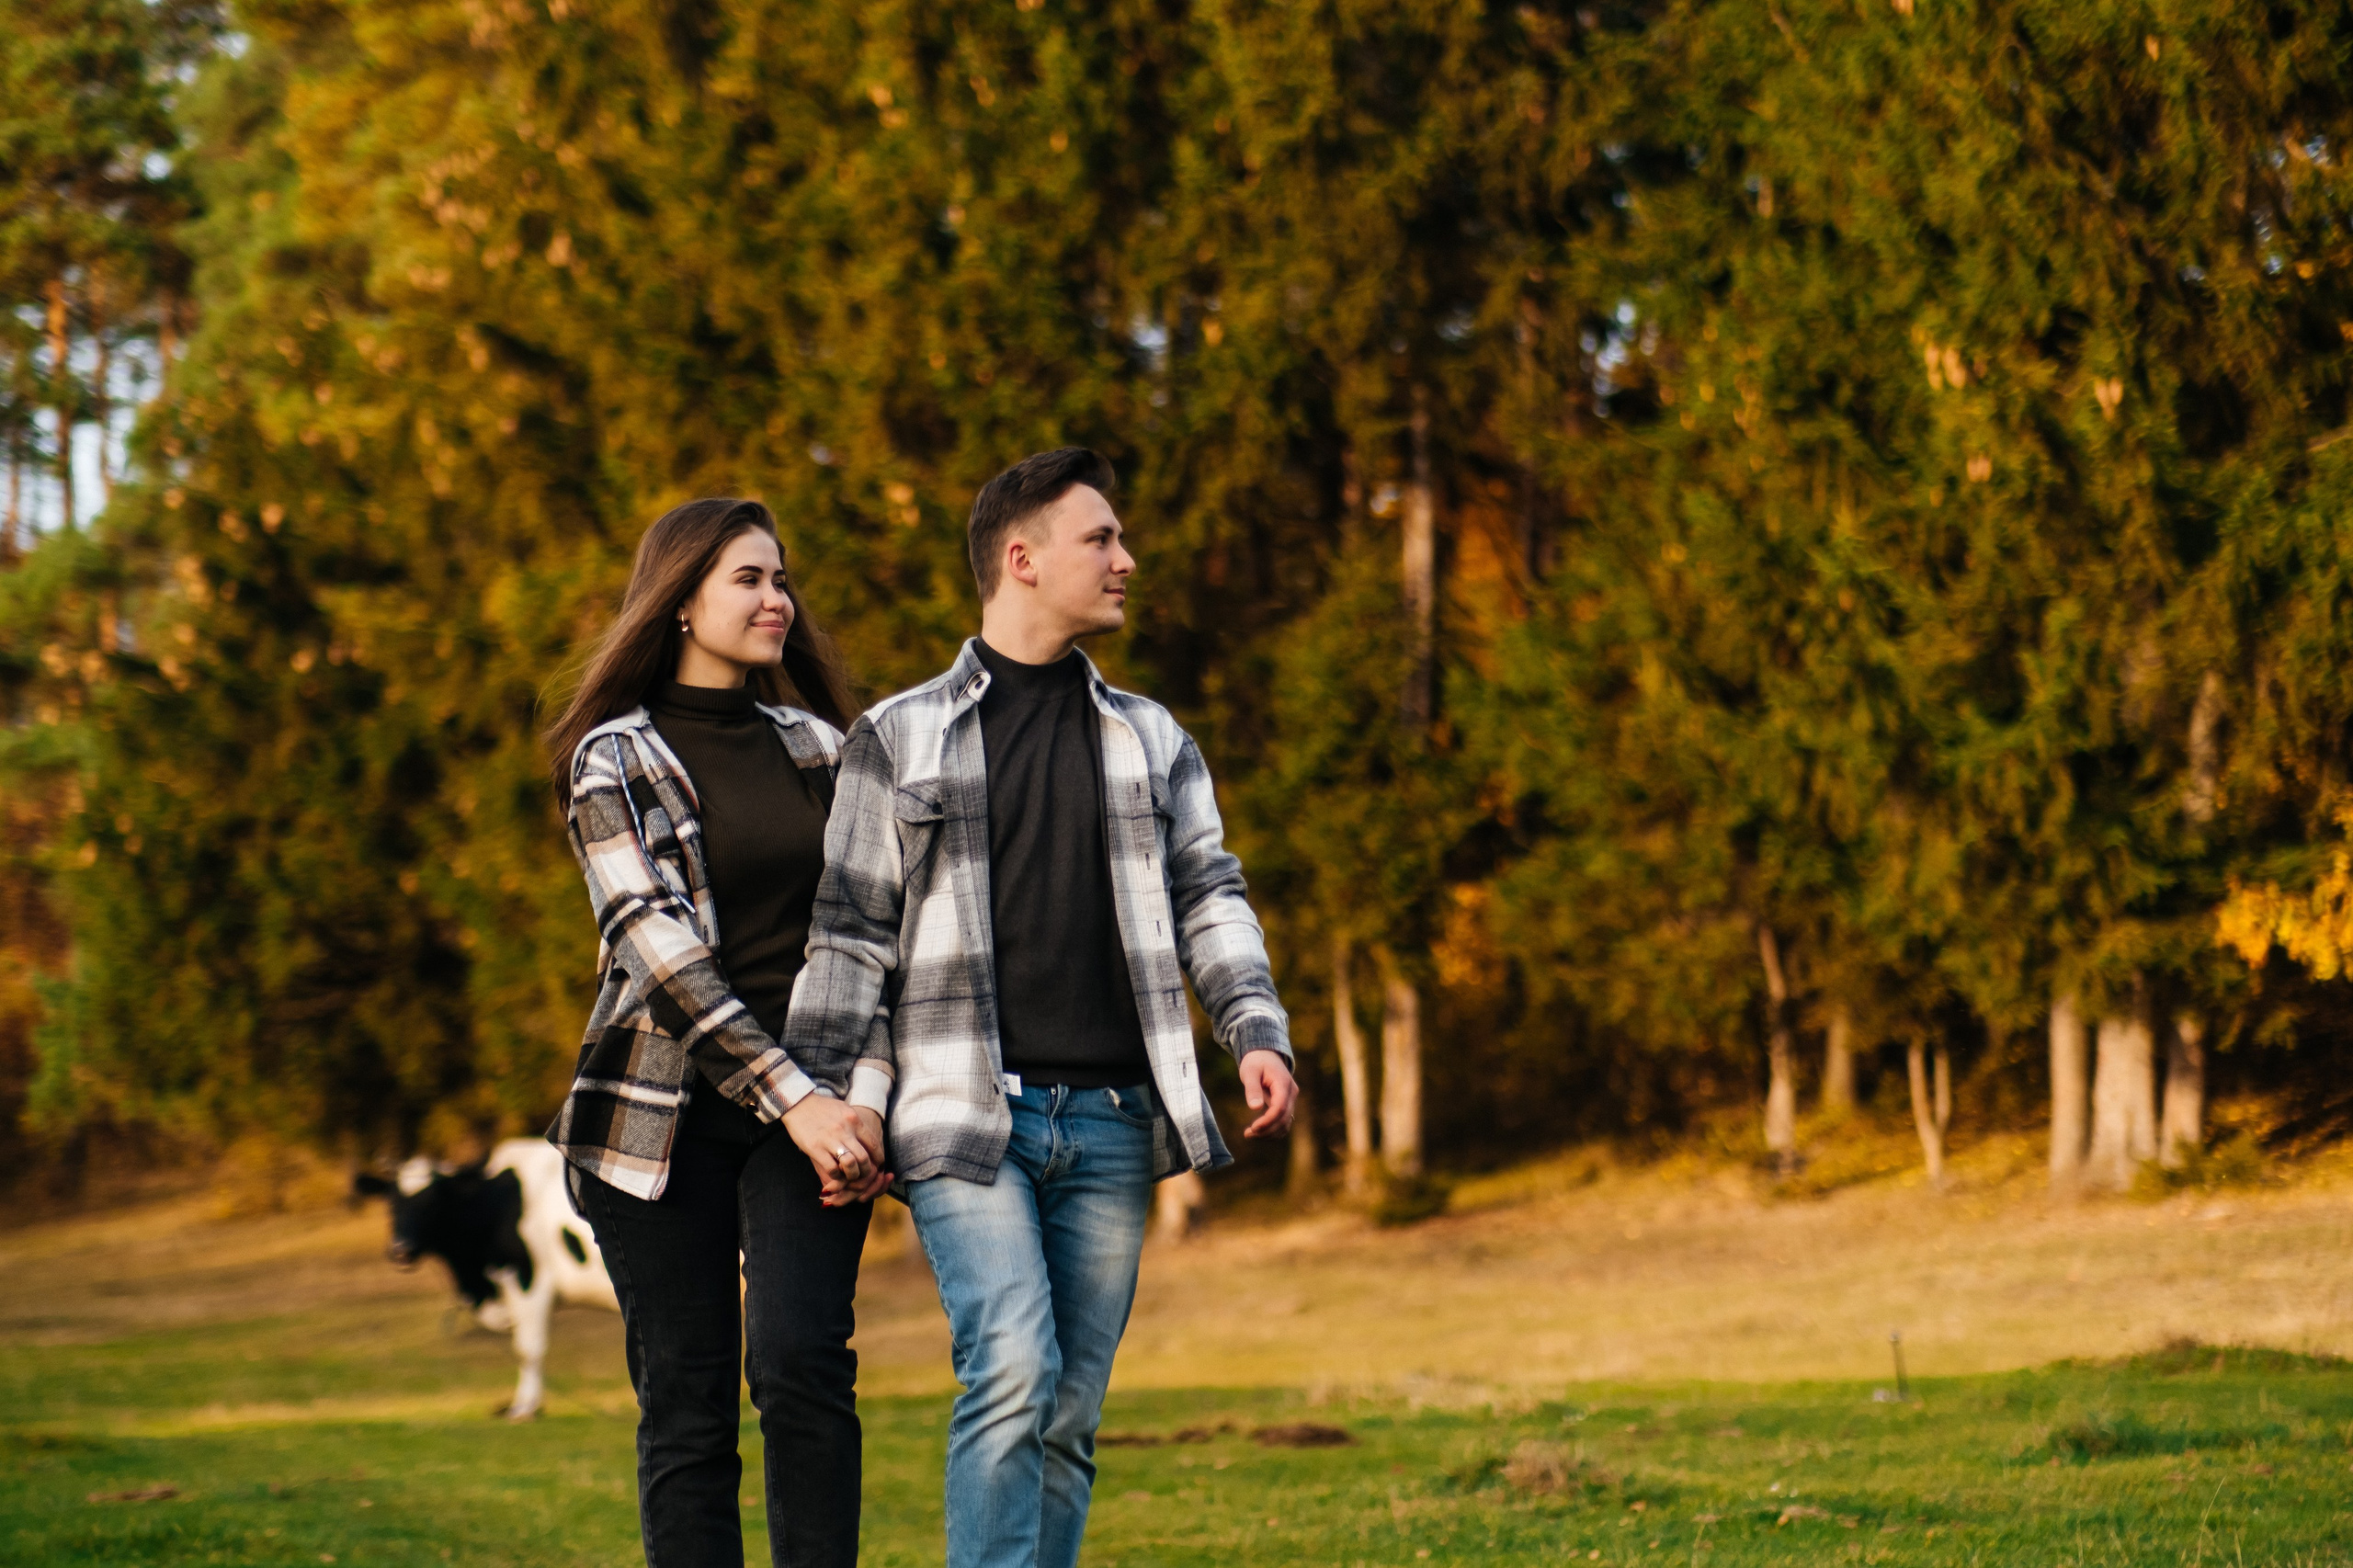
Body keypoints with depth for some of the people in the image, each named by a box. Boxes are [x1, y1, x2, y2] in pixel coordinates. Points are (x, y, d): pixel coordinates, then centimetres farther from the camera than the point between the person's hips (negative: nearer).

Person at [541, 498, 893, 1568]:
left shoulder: (816, 746, 13)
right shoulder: (613, 759, 1)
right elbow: (659, 946, -10)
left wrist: (865, 1107, -4)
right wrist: (797, 1099, -18)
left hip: (813, 1108, 2)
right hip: (667, 1113, -2)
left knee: (801, 1364, -16)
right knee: (686, 1406, -1)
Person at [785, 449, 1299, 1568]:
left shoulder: (1152, 742, 18)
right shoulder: (900, 739, 7)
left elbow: (1207, 898, 13)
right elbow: (849, 931, 5)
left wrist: (1256, 1032, -4)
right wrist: (835, 1100, -3)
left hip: (1112, 1123, 4)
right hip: (966, 1111, -4)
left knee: (1071, 1412, 4)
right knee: (1013, 1370, -21)